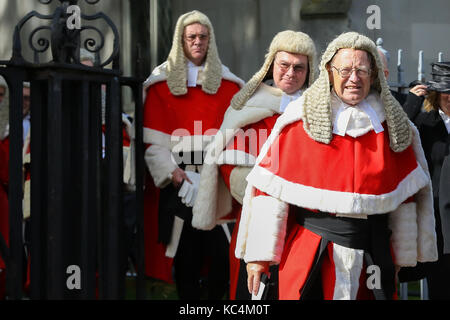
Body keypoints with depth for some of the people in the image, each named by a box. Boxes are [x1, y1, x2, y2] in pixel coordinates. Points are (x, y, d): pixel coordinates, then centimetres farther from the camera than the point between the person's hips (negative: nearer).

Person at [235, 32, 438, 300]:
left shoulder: (392, 124, 7)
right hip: (309, 254, -2)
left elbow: (407, 195, 12)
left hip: (373, 249, 3)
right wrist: (260, 254, -8)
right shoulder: (300, 120, -2)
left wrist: (403, 255, 13)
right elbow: (270, 189, -5)